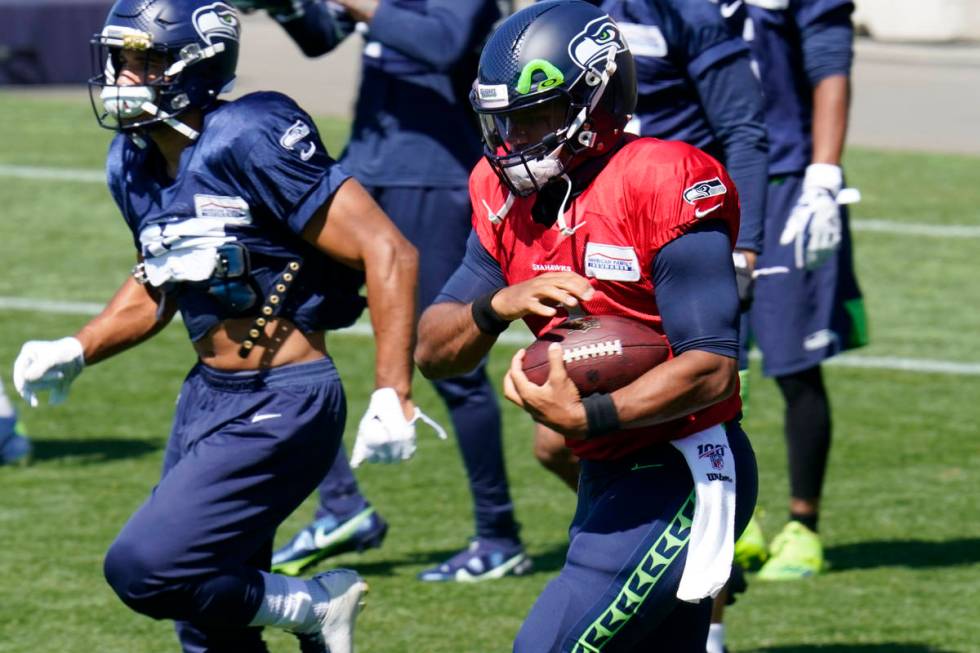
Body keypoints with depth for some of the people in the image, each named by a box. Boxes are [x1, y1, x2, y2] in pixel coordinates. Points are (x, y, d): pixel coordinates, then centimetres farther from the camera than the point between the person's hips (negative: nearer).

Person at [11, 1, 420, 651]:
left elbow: (388, 253, -21)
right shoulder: (135, 164, 5)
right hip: (206, 399, 9)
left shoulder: (247, 142, -20)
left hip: (280, 408, -9)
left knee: (142, 568, -15)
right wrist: (76, 351, 8)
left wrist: (393, 396, -26)